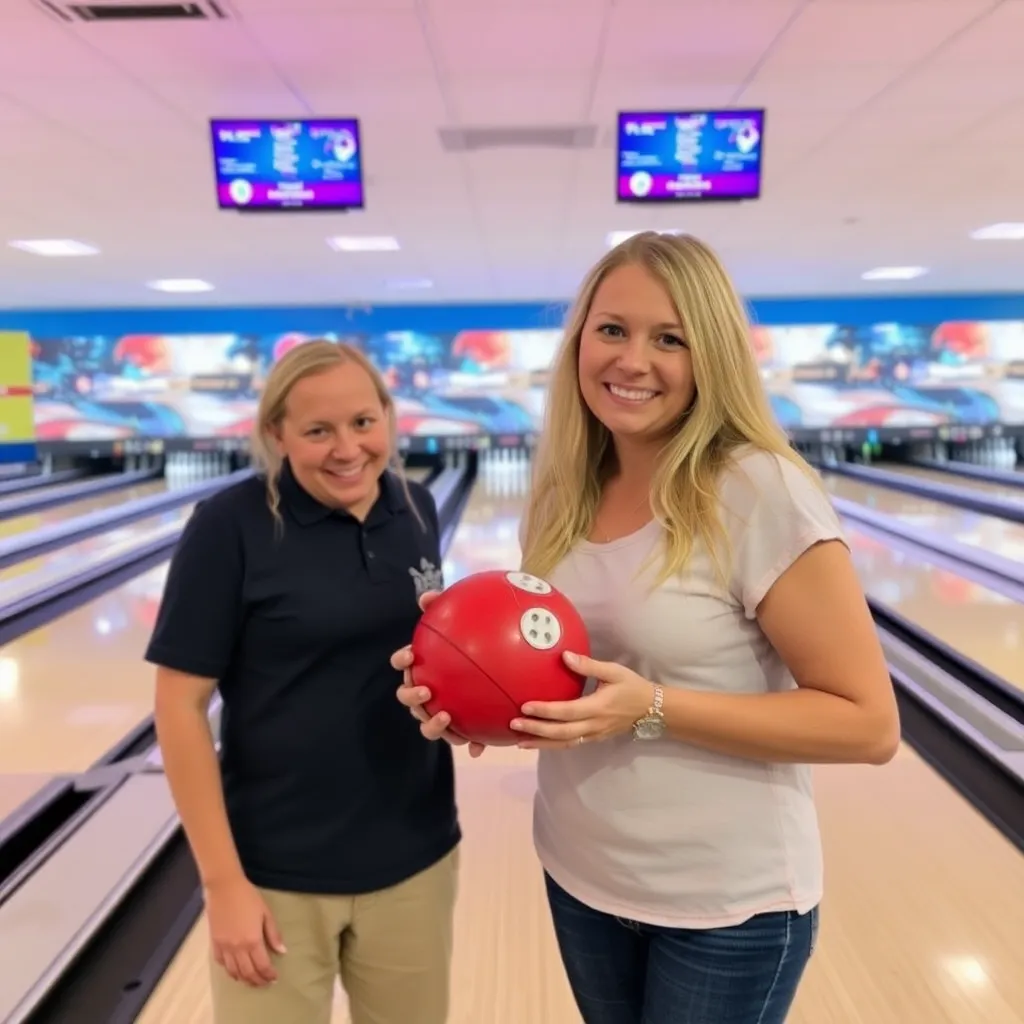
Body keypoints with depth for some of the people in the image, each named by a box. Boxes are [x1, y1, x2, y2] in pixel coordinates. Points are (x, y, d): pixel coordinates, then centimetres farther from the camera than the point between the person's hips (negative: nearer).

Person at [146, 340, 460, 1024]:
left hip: (415, 857, 5)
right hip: (278, 874, -4)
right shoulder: (231, 525, -15)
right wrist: (224, 881, -13)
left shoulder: (415, 507, -2)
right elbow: (181, 705, -13)